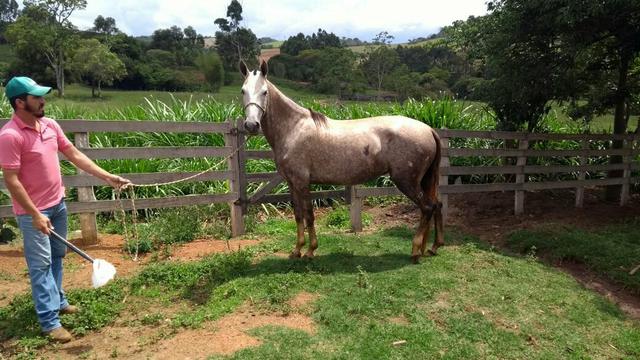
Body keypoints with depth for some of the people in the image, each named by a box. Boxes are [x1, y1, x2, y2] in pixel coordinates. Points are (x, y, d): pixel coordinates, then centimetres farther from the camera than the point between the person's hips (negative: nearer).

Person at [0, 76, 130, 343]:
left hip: (58, 204, 7)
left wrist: (107, 177, 3)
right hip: (33, 212, -7)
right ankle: (49, 321, 9)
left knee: (56, 257, 18)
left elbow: (75, 155, 8)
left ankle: (56, 301, 35)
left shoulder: (50, 125, 2)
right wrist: (35, 215, -21)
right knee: (41, 264, 1)